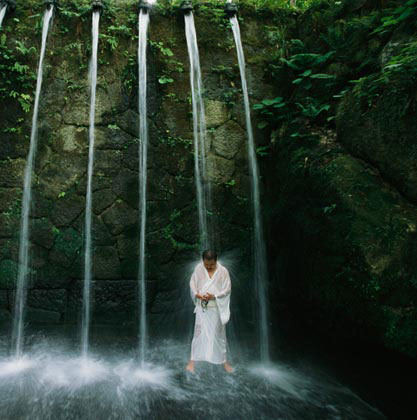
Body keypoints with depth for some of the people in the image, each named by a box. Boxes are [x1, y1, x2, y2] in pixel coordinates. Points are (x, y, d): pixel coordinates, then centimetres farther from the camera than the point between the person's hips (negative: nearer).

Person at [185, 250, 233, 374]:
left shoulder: (223, 271, -11)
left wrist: (214, 296, -21)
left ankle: (223, 360, 27)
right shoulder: (198, 268, -7)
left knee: (219, 334, 11)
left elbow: (227, 289, -8)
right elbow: (192, 284, 1)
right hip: (202, 307, 1)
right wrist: (197, 294, -17)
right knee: (198, 333, 6)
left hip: (217, 308, 0)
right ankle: (192, 360, 19)